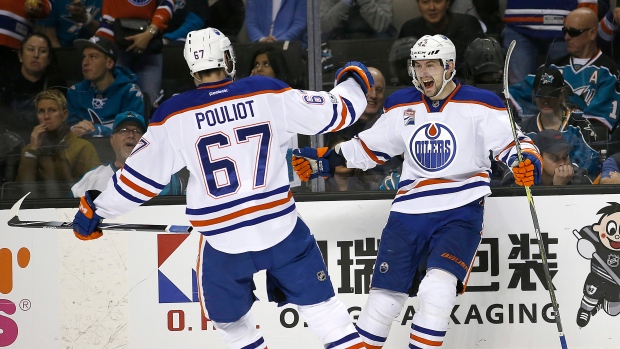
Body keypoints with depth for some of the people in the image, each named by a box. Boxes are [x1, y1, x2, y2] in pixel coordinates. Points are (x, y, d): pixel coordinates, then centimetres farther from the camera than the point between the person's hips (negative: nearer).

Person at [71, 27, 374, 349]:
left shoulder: (173, 115, -4)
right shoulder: (269, 94, -3)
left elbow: (140, 176, 1)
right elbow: (335, 111, 5)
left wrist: (96, 209, 16)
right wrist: (354, 82, 27)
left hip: (223, 240, -1)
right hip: (281, 227, 1)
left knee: (227, 316, 22)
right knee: (317, 300, 14)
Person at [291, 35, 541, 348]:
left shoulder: (479, 105, -4)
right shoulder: (402, 106, 8)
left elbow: (512, 140, -2)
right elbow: (368, 148, 18)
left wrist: (526, 162, -24)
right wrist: (321, 161, 9)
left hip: (460, 211, -4)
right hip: (409, 212, 4)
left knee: (437, 289, -24)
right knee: (384, 298, 1)